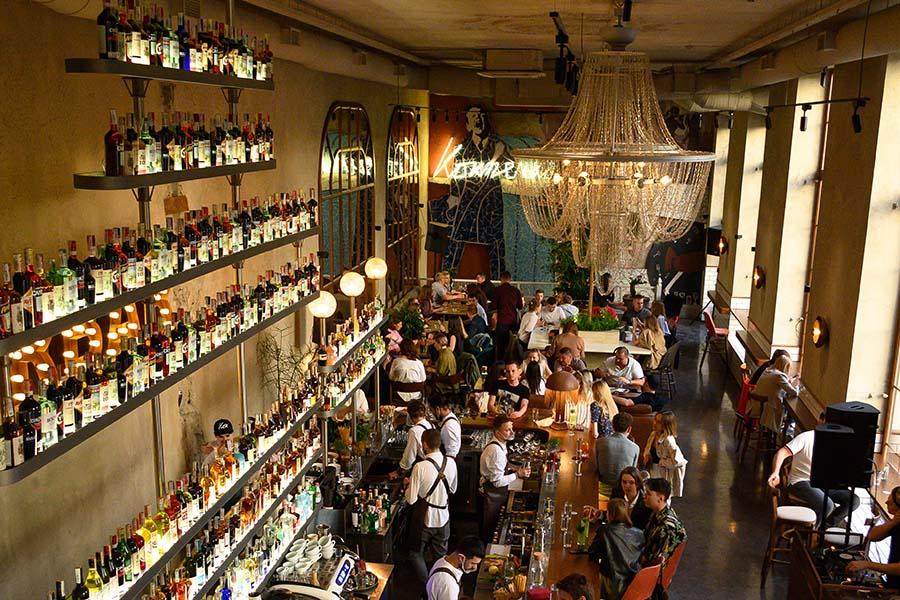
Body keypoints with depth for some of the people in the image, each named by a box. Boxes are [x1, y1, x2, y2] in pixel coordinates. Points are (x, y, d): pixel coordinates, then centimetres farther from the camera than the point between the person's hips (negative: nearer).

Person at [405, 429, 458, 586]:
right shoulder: (451, 463, -9)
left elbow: (411, 499, -18)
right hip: (443, 517, 4)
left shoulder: (420, 467, -25)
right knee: (441, 555, 21)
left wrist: (409, 485, 0)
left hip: (424, 518, -4)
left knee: (416, 553, 17)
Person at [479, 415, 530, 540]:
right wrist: (517, 474, -19)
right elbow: (498, 481, -28)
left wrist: (513, 471, 4)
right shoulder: (496, 451, -30)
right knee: (490, 530, 8)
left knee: (491, 527, 23)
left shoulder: (497, 445, 2)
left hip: (495, 493, 9)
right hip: (492, 496, -9)